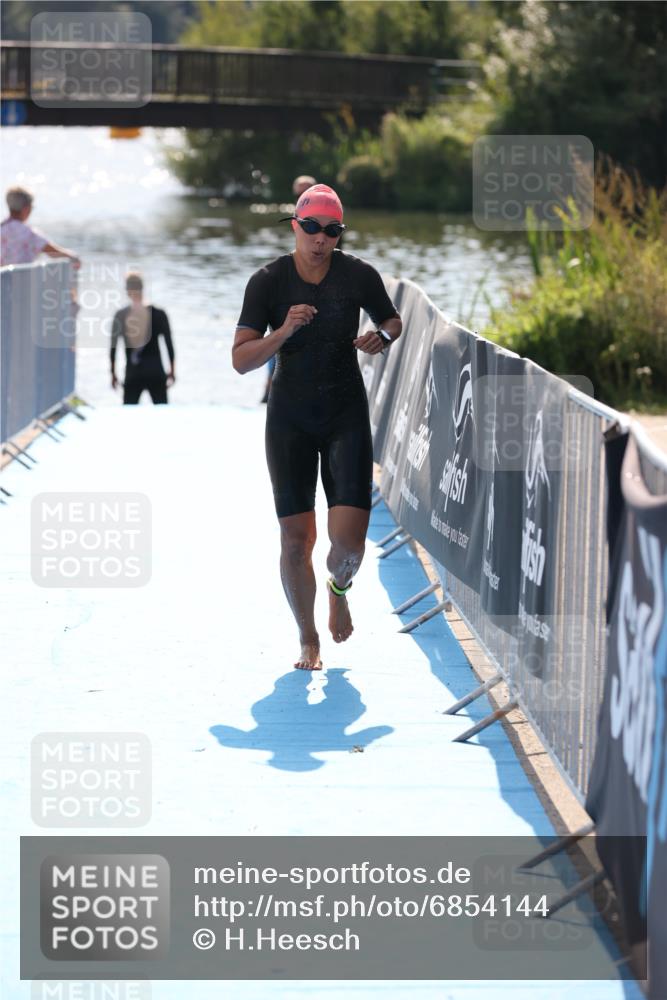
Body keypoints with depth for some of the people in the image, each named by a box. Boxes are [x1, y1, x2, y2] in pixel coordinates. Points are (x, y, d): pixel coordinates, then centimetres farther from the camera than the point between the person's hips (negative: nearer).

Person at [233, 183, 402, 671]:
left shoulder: (358, 275, -5)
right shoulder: (269, 281, -8)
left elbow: (393, 320, 14)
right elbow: (241, 360, -12)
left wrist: (383, 336, -9)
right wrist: (284, 332, -28)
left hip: (347, 415, 0)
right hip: (289, 419, 0)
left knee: (349, 539, -11)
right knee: (295, 537, -4)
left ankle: (339, 589, 26)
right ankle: (308, 643, 15)